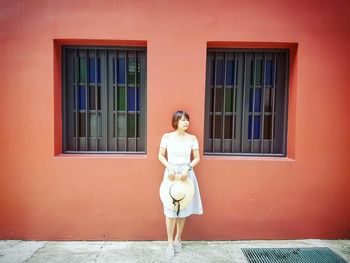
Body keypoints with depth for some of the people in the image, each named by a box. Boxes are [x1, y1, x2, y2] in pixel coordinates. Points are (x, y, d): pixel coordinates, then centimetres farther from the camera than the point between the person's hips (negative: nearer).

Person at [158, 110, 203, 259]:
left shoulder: (192, 138, 0)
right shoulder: (167, 137, -3)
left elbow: (197, 158, 2)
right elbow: (161, 155, 2)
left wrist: (187, 168, -14)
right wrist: (169, 168, -13)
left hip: (186, 174, 2)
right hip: (171, 173, -1)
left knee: (184, 207, 8)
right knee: (170, 208, 0)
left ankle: (178, 238, 28)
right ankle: (170, 243, 13)